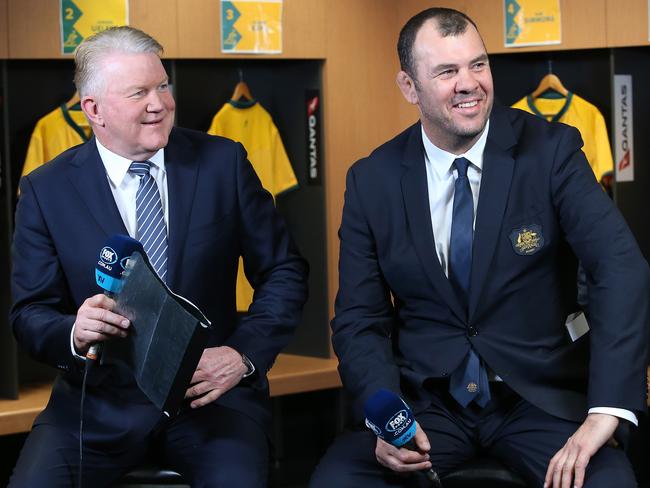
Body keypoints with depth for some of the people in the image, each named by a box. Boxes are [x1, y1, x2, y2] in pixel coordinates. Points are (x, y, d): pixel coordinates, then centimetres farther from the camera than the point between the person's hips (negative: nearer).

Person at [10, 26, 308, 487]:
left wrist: (245, 354, -10)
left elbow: (284, 271, 6)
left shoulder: (223, 162, 2)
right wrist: (74, 333, -20)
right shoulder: (46, 190, 2)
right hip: (99, 403, 1)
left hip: (211, 391, -1)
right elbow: (31, 313, 3)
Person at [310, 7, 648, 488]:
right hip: (426, 403, 1)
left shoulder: (550, 150, -6)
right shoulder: (372, 180, 1)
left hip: (539, 399, -1)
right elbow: (360, 318, 3)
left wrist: (605, 414, -27)